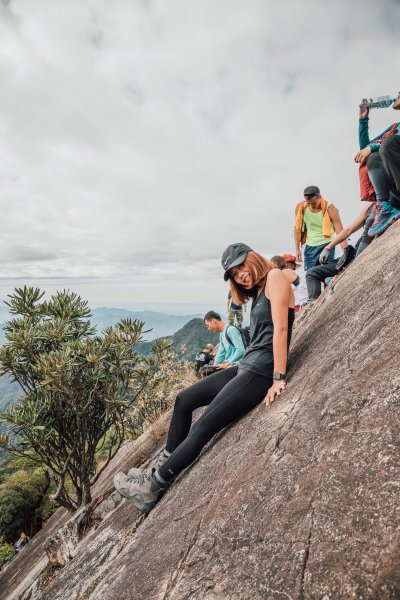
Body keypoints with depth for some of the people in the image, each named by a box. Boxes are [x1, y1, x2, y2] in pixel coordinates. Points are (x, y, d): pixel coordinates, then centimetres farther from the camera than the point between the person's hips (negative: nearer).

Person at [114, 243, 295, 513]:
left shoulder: (275, 277, -9)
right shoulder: (257, 292, 17)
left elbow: (280, 329, -17)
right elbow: (258, 338, 13)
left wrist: (278, 378, -20)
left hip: (262, 373, -9)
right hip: (246, 367, 10)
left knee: (204, 427, -10)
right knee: (184, 400, 9)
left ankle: (154, 486, 5)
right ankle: (165, 467, 19)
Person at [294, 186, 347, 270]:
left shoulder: (329, 209, -16)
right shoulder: (300, 207, -7)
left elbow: (340, 233, -19)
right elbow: (297, 229, 4)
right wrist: (297, 249, -1)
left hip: (326, 245, -3)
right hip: (309, 246, 3)